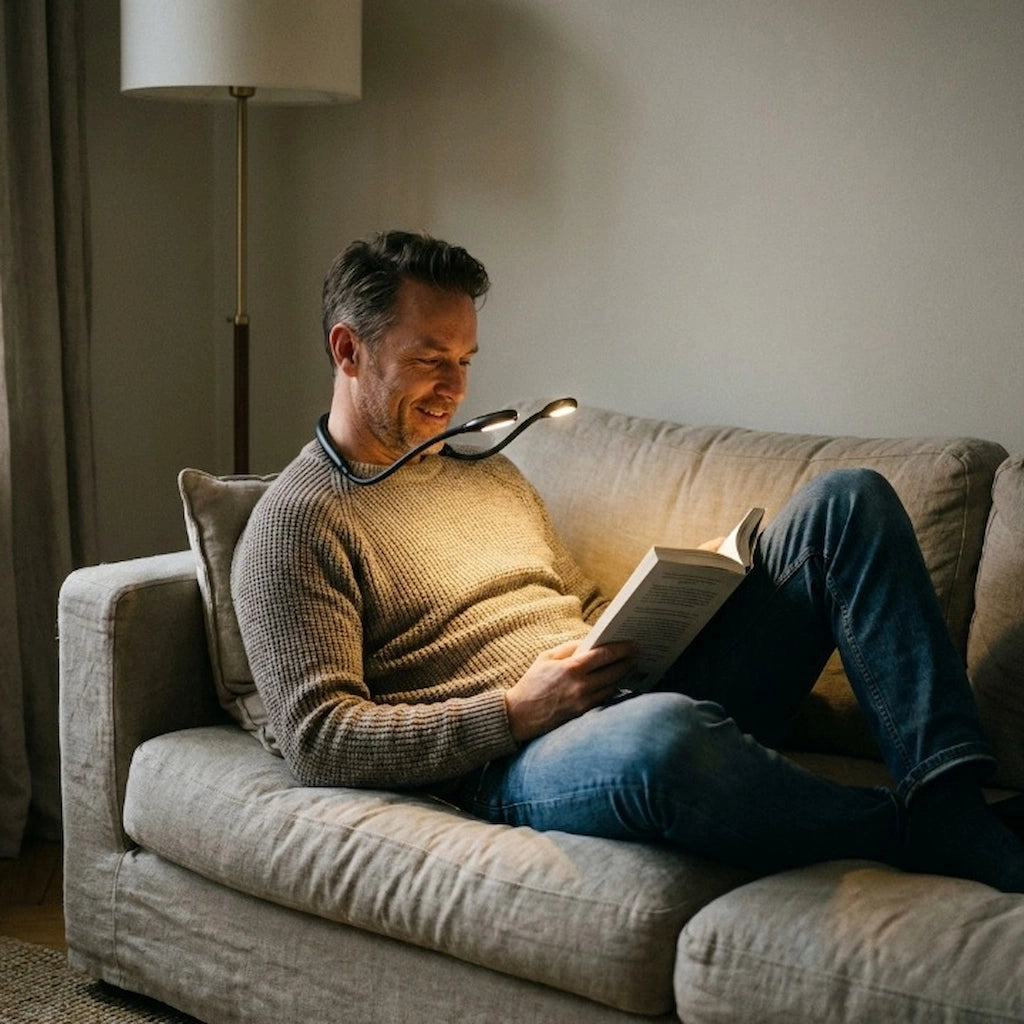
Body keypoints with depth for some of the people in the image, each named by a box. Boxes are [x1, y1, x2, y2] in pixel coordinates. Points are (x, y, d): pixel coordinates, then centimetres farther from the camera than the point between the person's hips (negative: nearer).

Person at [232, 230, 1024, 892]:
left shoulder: (486, 469, 25)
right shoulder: (296, 525, 0)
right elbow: (319, 742, -10)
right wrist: (518, 710, -18)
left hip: (643, 688, 8)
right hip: (514, 764, -8)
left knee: (848, 500, -5)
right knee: (660, 735, -45)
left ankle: (950, 795, -22)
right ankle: (945, 842, -22)